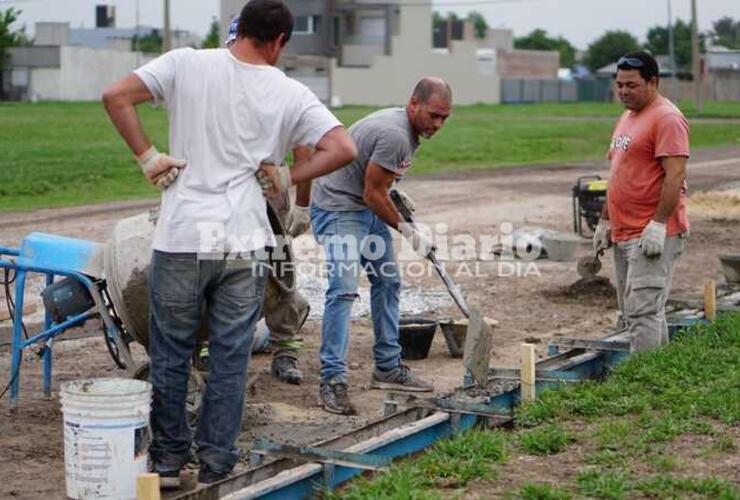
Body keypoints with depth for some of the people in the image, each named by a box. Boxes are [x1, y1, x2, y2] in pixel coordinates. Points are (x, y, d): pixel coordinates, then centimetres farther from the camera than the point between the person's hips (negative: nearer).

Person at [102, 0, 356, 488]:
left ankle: (168, 459, 20)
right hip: (245, 245, 1)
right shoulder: (290, 94, 1)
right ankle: (216, 462, 16)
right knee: (230, 358, 11)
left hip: (181, 240, 0)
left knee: (171, 354, 12)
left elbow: (115, 96, -8)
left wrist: (147, 155, -1)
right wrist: (287, 178, 4)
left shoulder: (187, 64, -1)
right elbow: (343, 149, -4)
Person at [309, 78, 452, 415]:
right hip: (338, 208, -11)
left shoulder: (408, 130, 5)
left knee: (388, 283, 14)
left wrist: (397, 199, 17)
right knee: (344, 289, -20)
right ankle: (332, 381, -19)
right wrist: (407, 232, -12)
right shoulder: (394, 135, -27)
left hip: (367, 208, 11)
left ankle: (388, 368, 22)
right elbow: (373, 194, -22)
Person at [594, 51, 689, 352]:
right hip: (624, 235, 10)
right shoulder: (626, 118, 19)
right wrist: (605, 221, 22)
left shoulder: (666, 118, -11)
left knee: (643, 312, -13)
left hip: (653, 235, -10)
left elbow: (675, 176, -18)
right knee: (630, 314, 12)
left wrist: (658, 225, -23)